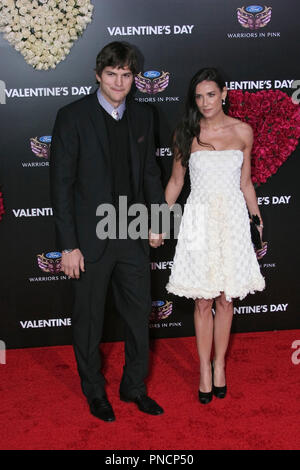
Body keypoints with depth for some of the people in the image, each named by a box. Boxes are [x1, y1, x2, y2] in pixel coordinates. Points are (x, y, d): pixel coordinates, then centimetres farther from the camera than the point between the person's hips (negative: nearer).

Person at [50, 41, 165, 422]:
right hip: (91, 240, -4)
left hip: (133, 236, 5)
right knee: (89, 320, 11)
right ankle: (94, 392, 32)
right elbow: (61, 184, -12)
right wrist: (68, 246, -14)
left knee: (139, 314, 14)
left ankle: (134, 387, 34)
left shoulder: (142, 116, 5)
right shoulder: (73, 117, -10)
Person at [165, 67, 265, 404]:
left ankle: (219, 365, 23)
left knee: (225, 299, 7)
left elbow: (245, 182, 12)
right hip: (199, 221, -1)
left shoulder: (242, 131, 3)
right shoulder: (185, 134, 2)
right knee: (202, 301, 4)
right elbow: (176, 181, 10)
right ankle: (204, 370, 18)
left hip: (232, 220, 1)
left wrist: (257, 219, 15)